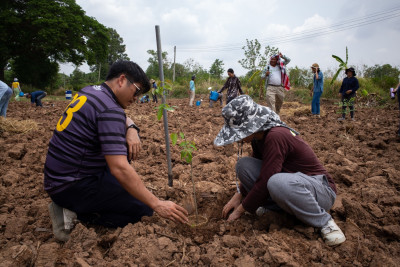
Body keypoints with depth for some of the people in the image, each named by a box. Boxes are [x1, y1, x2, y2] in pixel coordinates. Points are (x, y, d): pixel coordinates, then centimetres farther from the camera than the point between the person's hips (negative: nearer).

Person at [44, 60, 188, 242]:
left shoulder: (89, 91, 7)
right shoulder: (109, 110, -23)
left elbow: (123, 118, 21)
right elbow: (119, 169, -31)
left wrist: (131, 129, -3)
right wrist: (157, 204, -27)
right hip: (71, 187, -9)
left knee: (126, 145, 16)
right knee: (143, 209, -9)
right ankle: (75, 213, -9)